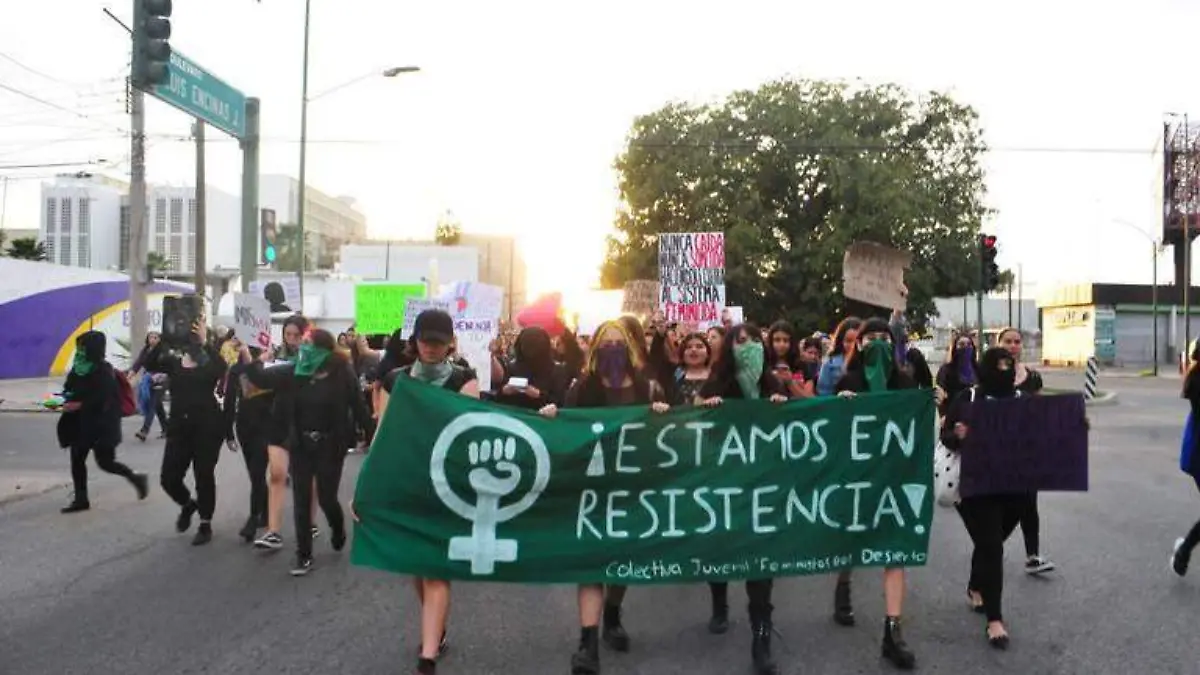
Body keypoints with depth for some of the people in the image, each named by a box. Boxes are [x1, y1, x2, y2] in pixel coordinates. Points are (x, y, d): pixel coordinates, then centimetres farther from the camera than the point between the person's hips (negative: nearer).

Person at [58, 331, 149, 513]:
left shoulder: (104, 371, -15)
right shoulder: (79, 368, 6)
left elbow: (103, 400, -22)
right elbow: (71, 389, 11)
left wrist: (79, 405, -28)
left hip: (101, 424, -8)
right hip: (81, 423, 8)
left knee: (105, 462, -4)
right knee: (76, 459, 6)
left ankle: (136, 478, 17)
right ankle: (81, 499, 14)